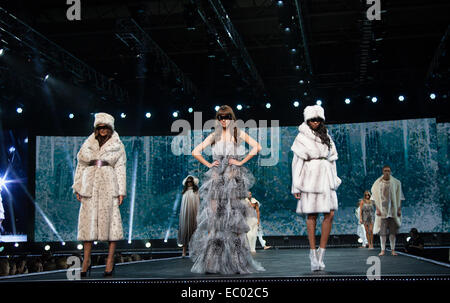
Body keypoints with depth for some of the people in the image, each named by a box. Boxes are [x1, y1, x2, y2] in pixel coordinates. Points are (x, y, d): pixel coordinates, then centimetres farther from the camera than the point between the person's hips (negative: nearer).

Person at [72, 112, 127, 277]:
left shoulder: (117, 146, 8)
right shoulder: (87, 144, 15)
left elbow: (121, 169, 4)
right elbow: (80, 166, 15)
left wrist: (121, 191, -2)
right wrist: (78, 188, 8)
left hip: (109, 186, -2)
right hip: (90, 186, 2)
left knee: (111, 219, -6)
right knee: (88, 220, -1)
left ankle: (110, 260, -1)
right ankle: (86, 260, 4)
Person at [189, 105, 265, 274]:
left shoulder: (238, 134, 8)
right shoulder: (214, 136, 14)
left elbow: (256, 147, -5)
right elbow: (196, 152, 16)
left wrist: (241, 162, -7)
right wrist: (209, 164, 6)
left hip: (234, 178, -2)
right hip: (216, 178, 2)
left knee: (233, 218, -5)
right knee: (213, 215, -4)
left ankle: (235, 261, -1)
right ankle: (211, 261, -1)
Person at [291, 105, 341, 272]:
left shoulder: (326, 137, 17)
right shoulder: (302, 138, 2)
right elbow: (297, 162, -2)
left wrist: (334, 180, 15)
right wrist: (296, 186, -7)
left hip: (326, 179, 4)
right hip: (310, 178, -4)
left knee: (330, 214, -7)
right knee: (311, 215, -1)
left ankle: (321, 253, 0)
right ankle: (313, 253, 6)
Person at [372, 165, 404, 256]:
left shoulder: (396, 183, 3)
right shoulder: (378, 183, 2)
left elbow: (399, 197, 6)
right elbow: (375, 198, 3)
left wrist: (399, 209, 0)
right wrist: (377, 209, -5)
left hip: (393, 210, 1)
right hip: (382, 210, -1)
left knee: (393, 231, 1)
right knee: (382, 231, -3)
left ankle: (393, 250, 7)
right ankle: (383, 250, 2)